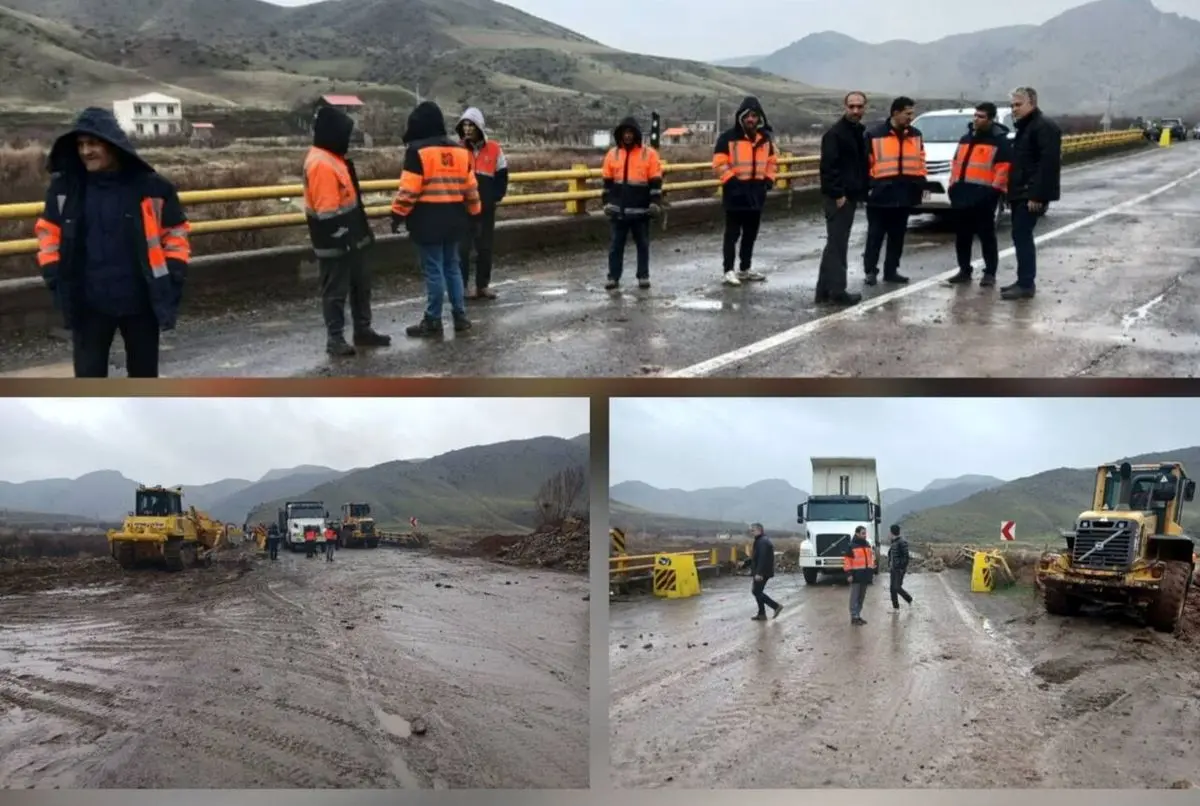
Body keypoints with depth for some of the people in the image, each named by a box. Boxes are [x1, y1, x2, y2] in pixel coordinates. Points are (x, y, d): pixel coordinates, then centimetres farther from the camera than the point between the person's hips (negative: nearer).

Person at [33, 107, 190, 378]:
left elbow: (176, 233, 2)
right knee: (88, 377, 2)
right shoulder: (65, 187, -2)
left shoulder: (151, 186, -7)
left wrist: (173, 279, -5)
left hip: (141, 301, -1)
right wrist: (54, 277, 1)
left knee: (144, 374, 14)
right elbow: (49, 232, 10)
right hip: (88, 303, 1)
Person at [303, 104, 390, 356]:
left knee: (361, 284, 17)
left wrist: (359, 233, 22)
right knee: (335, 290, -1)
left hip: (350, 238, 10)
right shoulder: (321, 164, -22)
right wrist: (342, 238, -22)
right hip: (335, 242, -10)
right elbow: (327, 211, -24)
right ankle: (335, 338, 8)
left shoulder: (334, 158, 13)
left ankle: (363, 330, 28)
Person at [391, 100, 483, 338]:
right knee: (452, 266, 15)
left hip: (428, 220, -6)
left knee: (433, 270, -3)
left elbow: (409, 189, -14)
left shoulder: (418, 151, -10)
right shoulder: (460, 150, 10)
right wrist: (474, 213, 24)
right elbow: (470, 187, 14)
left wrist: (398, 214, -6)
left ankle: (432, 322, 3)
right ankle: (460, 316, 16)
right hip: (454, 219, 6)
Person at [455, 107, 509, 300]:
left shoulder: (494, 148, 0)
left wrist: (497, 197, -3)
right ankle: (460, 286, 3)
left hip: (487, 207, 2)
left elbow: (502, 175, 6)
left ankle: (483, 285, 17)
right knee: (462, 247, -2)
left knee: (485, 247, 9)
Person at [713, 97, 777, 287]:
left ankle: (745, 269, 24)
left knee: (751, 233, 13)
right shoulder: (728, 138, -9)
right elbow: (719, 163, -12)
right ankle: (729, 271, -1)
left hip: (757, 192, 6)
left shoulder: (766, 139, 9)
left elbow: (773, 161, 20)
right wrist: (730, 181, -18)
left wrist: (768, 179, 7)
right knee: (732, 233, -4)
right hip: (735, 192, -6)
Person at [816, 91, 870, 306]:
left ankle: (824, 290, 15)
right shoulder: (835, 133, -12)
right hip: (838, 197, -9)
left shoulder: (861, 133, 16)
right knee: (837, 244, -8)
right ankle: (837, 291, -7)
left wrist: (863, 191, 14)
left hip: (851, 196, 9)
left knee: (836, 244, 11)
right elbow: (828, 166, -19)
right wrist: (837, 194, -22)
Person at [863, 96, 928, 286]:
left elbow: (920, 162, 16)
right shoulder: (874, 135, -5)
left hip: (905, 195, 5)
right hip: (881, 194, -5)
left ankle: (891, 270, 18)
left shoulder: (916, 135, 11)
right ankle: (871, 271, 7)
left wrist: (922, 184, 10)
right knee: (875, 235, 1)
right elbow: (866, 162, -5)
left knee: (897, 235, 10)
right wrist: (867, 186, -9)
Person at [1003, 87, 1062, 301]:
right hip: (1021, 194, 10)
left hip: (1031, 195, -10)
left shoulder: (1045, 127, -13)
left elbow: (1049, 163, -22)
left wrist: (1038, 195, -26)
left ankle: (1026, 285, -9)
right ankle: (1024, 282, 17)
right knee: (1021, 237, 12)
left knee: (1022, 236, -11)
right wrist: (1012, 194, 18)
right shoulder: (1024, 127, 20)